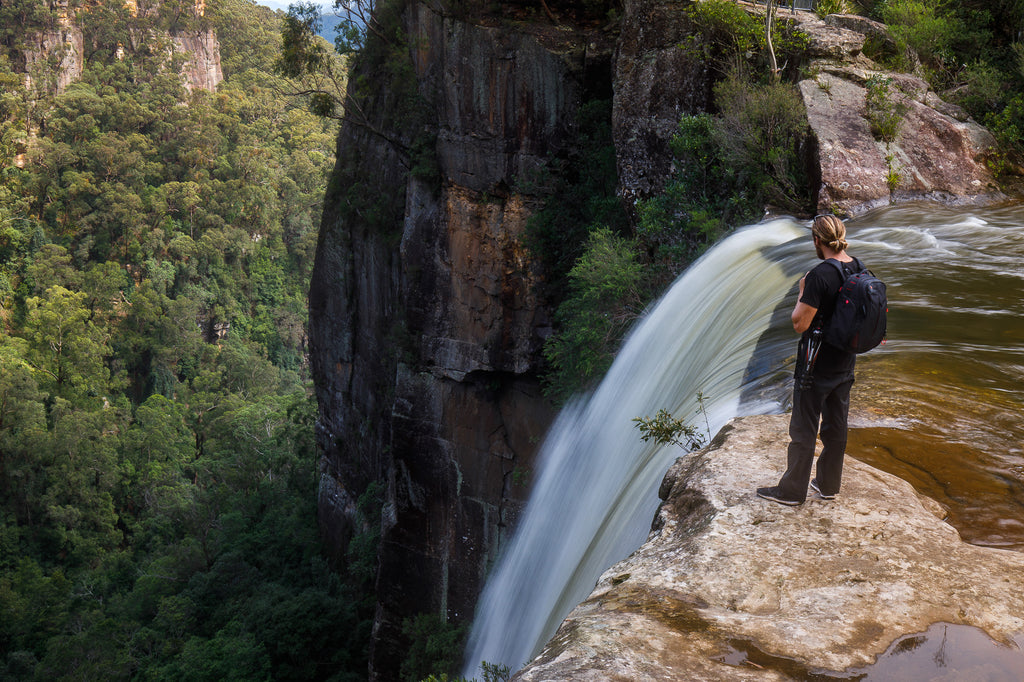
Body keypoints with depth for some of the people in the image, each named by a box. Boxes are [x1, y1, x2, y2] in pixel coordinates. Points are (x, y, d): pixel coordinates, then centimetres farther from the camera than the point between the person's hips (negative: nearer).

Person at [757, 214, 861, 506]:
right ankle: (828, 484, 31)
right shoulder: (858, 268, 0)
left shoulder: (820, 275, -24)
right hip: (846, 361, 8)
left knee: (803, 429, 4)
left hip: (817, 364, -8)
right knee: (836, 424, 18)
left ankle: (792, 490, 15)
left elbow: (799, 324, -21)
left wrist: (801, 293, -7)